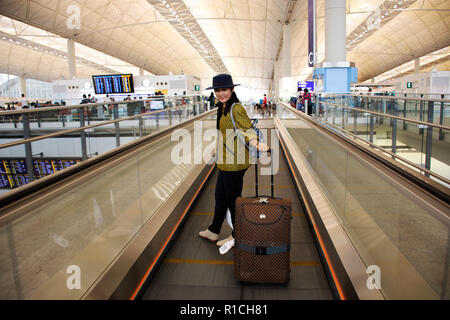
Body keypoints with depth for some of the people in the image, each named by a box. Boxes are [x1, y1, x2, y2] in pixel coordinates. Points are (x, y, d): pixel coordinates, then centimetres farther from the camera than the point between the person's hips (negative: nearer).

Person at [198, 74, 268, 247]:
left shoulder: (236, 108, -17)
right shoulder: (223, 108, 12)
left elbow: (248, 130, -22)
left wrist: (256, 144, -41)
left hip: (234, 163, -10)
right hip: (225, 162, 10)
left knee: (233, 200, 5)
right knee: (220, 196, 21)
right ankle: (213, 231, 38)